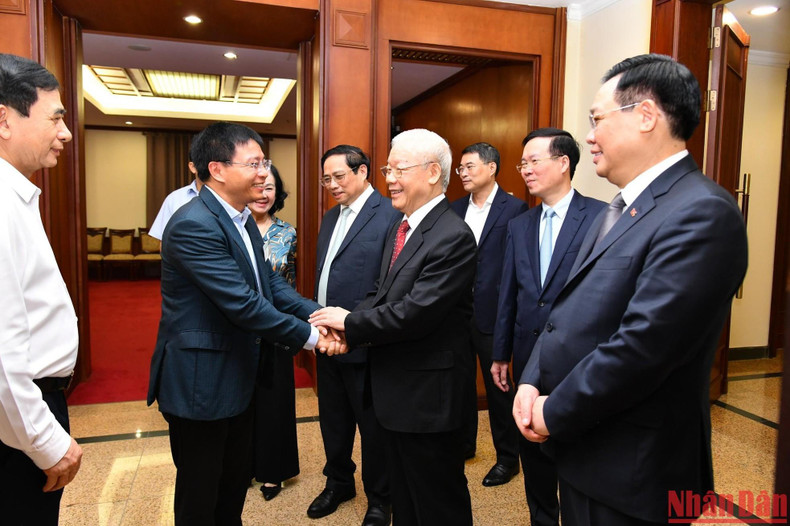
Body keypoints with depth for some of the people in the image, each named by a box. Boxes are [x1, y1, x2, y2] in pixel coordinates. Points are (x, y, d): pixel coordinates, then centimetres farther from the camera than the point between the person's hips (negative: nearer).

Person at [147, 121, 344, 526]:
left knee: (236, 478, 25)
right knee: (200, 492, 13)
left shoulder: (242, 220, 6)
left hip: (237, 377, 9)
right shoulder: (194, 225, -24)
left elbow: (270, 284, 2)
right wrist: (310, 337, -21)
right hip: (200, 382, -9)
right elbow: (243, 303, -28)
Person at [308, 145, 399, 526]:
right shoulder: (331, 216, 12)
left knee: (372, 425, 11)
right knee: (333, 420, 22)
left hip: (363, 343, -7)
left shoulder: (389, 215, -15)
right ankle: (338, 483, 44)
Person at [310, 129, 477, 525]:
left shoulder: (452, 237, -22)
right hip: (396, 388, 9)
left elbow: (416, 312, -28)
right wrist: (345, 324, -8)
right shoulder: (398, 228, 9)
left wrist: (350, 322, -16)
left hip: (427, 392, -9)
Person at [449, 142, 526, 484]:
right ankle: (464, 444, 38)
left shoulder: (514, 208, -8)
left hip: (491, 312, -5)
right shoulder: (455, 209, 8)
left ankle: (507, 457, 27)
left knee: (498, 386, 8)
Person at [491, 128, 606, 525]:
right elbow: (508, 295, 9)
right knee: (533, 454, 18)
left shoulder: (603, 217, -10)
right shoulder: (519, 226, 7)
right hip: (529, 361, 5)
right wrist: (500, 355, 11)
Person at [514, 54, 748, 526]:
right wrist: (532, 382, -3)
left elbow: (642, 346, -27)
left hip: (631, 471, -8)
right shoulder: (620, 209, 9)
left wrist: (555, 414, -15)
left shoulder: (702, 212, -21)